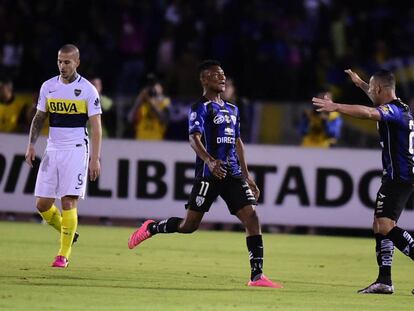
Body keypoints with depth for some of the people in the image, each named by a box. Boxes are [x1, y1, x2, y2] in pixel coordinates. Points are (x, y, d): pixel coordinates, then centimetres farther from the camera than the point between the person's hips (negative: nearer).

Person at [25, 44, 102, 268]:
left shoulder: (87, 90, -4)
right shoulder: (48, 87, 8)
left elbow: (96, 127, -5)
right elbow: (39, 118, 17)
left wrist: (95, 158, -11)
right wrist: (31, 144, 4)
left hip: (76, 150, -5)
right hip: (52, 150, 5)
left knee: (68, 201, -12)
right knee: (42, 204, 1)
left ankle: (64, 254, -5)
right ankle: (67, 232, 28)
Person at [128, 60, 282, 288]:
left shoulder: (232, 110, 20)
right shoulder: (200, 108, -5)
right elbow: (194, 138, -19)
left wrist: (246, 176, 24)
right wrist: (209, 160, -38)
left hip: (233, 174, 6)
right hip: (209, 173, -6)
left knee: (251, 218, -9)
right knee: (189, 225, -1)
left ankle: (257, 276, -10)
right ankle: (151, 228, 27)